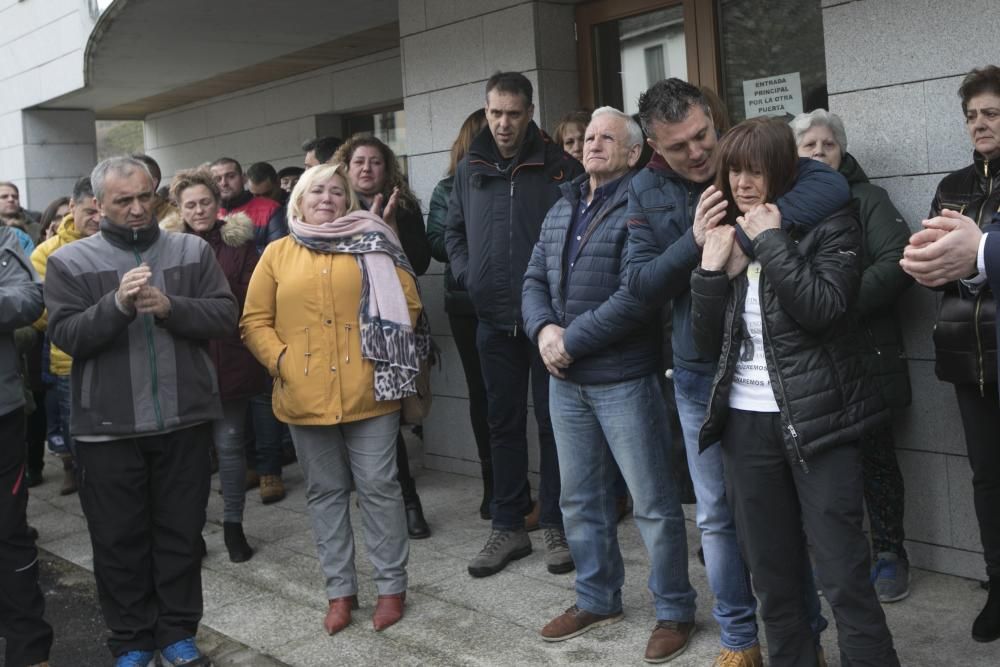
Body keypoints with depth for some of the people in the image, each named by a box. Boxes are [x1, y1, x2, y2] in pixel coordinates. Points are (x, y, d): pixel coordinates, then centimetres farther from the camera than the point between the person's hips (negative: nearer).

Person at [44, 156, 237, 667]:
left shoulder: (192, 252, 4)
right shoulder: (70, 262, 0)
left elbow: (225, 315, -2)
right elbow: (65, 335, -9)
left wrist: (170, 307, -17)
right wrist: (117, 304, -24)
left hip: (184, 421, 1)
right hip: (107, 428, -1)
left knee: (181, 531, 11)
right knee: (119, 538, 10)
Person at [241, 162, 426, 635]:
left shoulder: (370, 246, 5)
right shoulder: (277, 254, 9)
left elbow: (407, 305, 0)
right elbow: (255, 321, 5)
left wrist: (388, 354, -8)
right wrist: (281, 361, -8)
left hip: (368, 392, -2)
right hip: (306, 396, 2)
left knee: (378, 486, 3)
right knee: (325, 492, 11)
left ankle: (391, 586, 17)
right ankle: (340, 590, 23)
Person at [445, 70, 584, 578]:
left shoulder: (558, 166, -5)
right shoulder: (470, 169, 7)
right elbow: (453, 231, 18)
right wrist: (467, 276, 4)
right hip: (494, 320, 4)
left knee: (553, 421, 5)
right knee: (503, 423, 11)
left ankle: (555, 526, 17)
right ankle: (508, 526, 22)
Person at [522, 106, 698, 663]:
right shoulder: (562, 209, 14)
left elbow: (636, 296, -22)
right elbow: (535, 280, 12)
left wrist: (571, 341, -18)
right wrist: (544, 329, -9)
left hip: (624, 379, -7)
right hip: (566, 381, 8)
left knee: (654, 503, 3)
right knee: (581, 499, 17)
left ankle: (675, 611, 19)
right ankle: (597, 599, 34)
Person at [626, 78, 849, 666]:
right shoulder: (647, 192, 1)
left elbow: (833, 186, -24)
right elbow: (641, 284, -4)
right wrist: (694, 242, -21)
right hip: (700, 376, 3)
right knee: (718, 518, 11)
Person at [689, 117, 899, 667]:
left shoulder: (831, 224, -3)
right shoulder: (728, 235, 11)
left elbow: (822, 310, -20)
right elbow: (708, 344, 5)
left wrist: (773, 240, -16)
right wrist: (711, 267, -6)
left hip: (817, 420, -5)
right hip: (747, 424, 5)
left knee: (843, 575, -4)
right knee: (772, 577, 12)